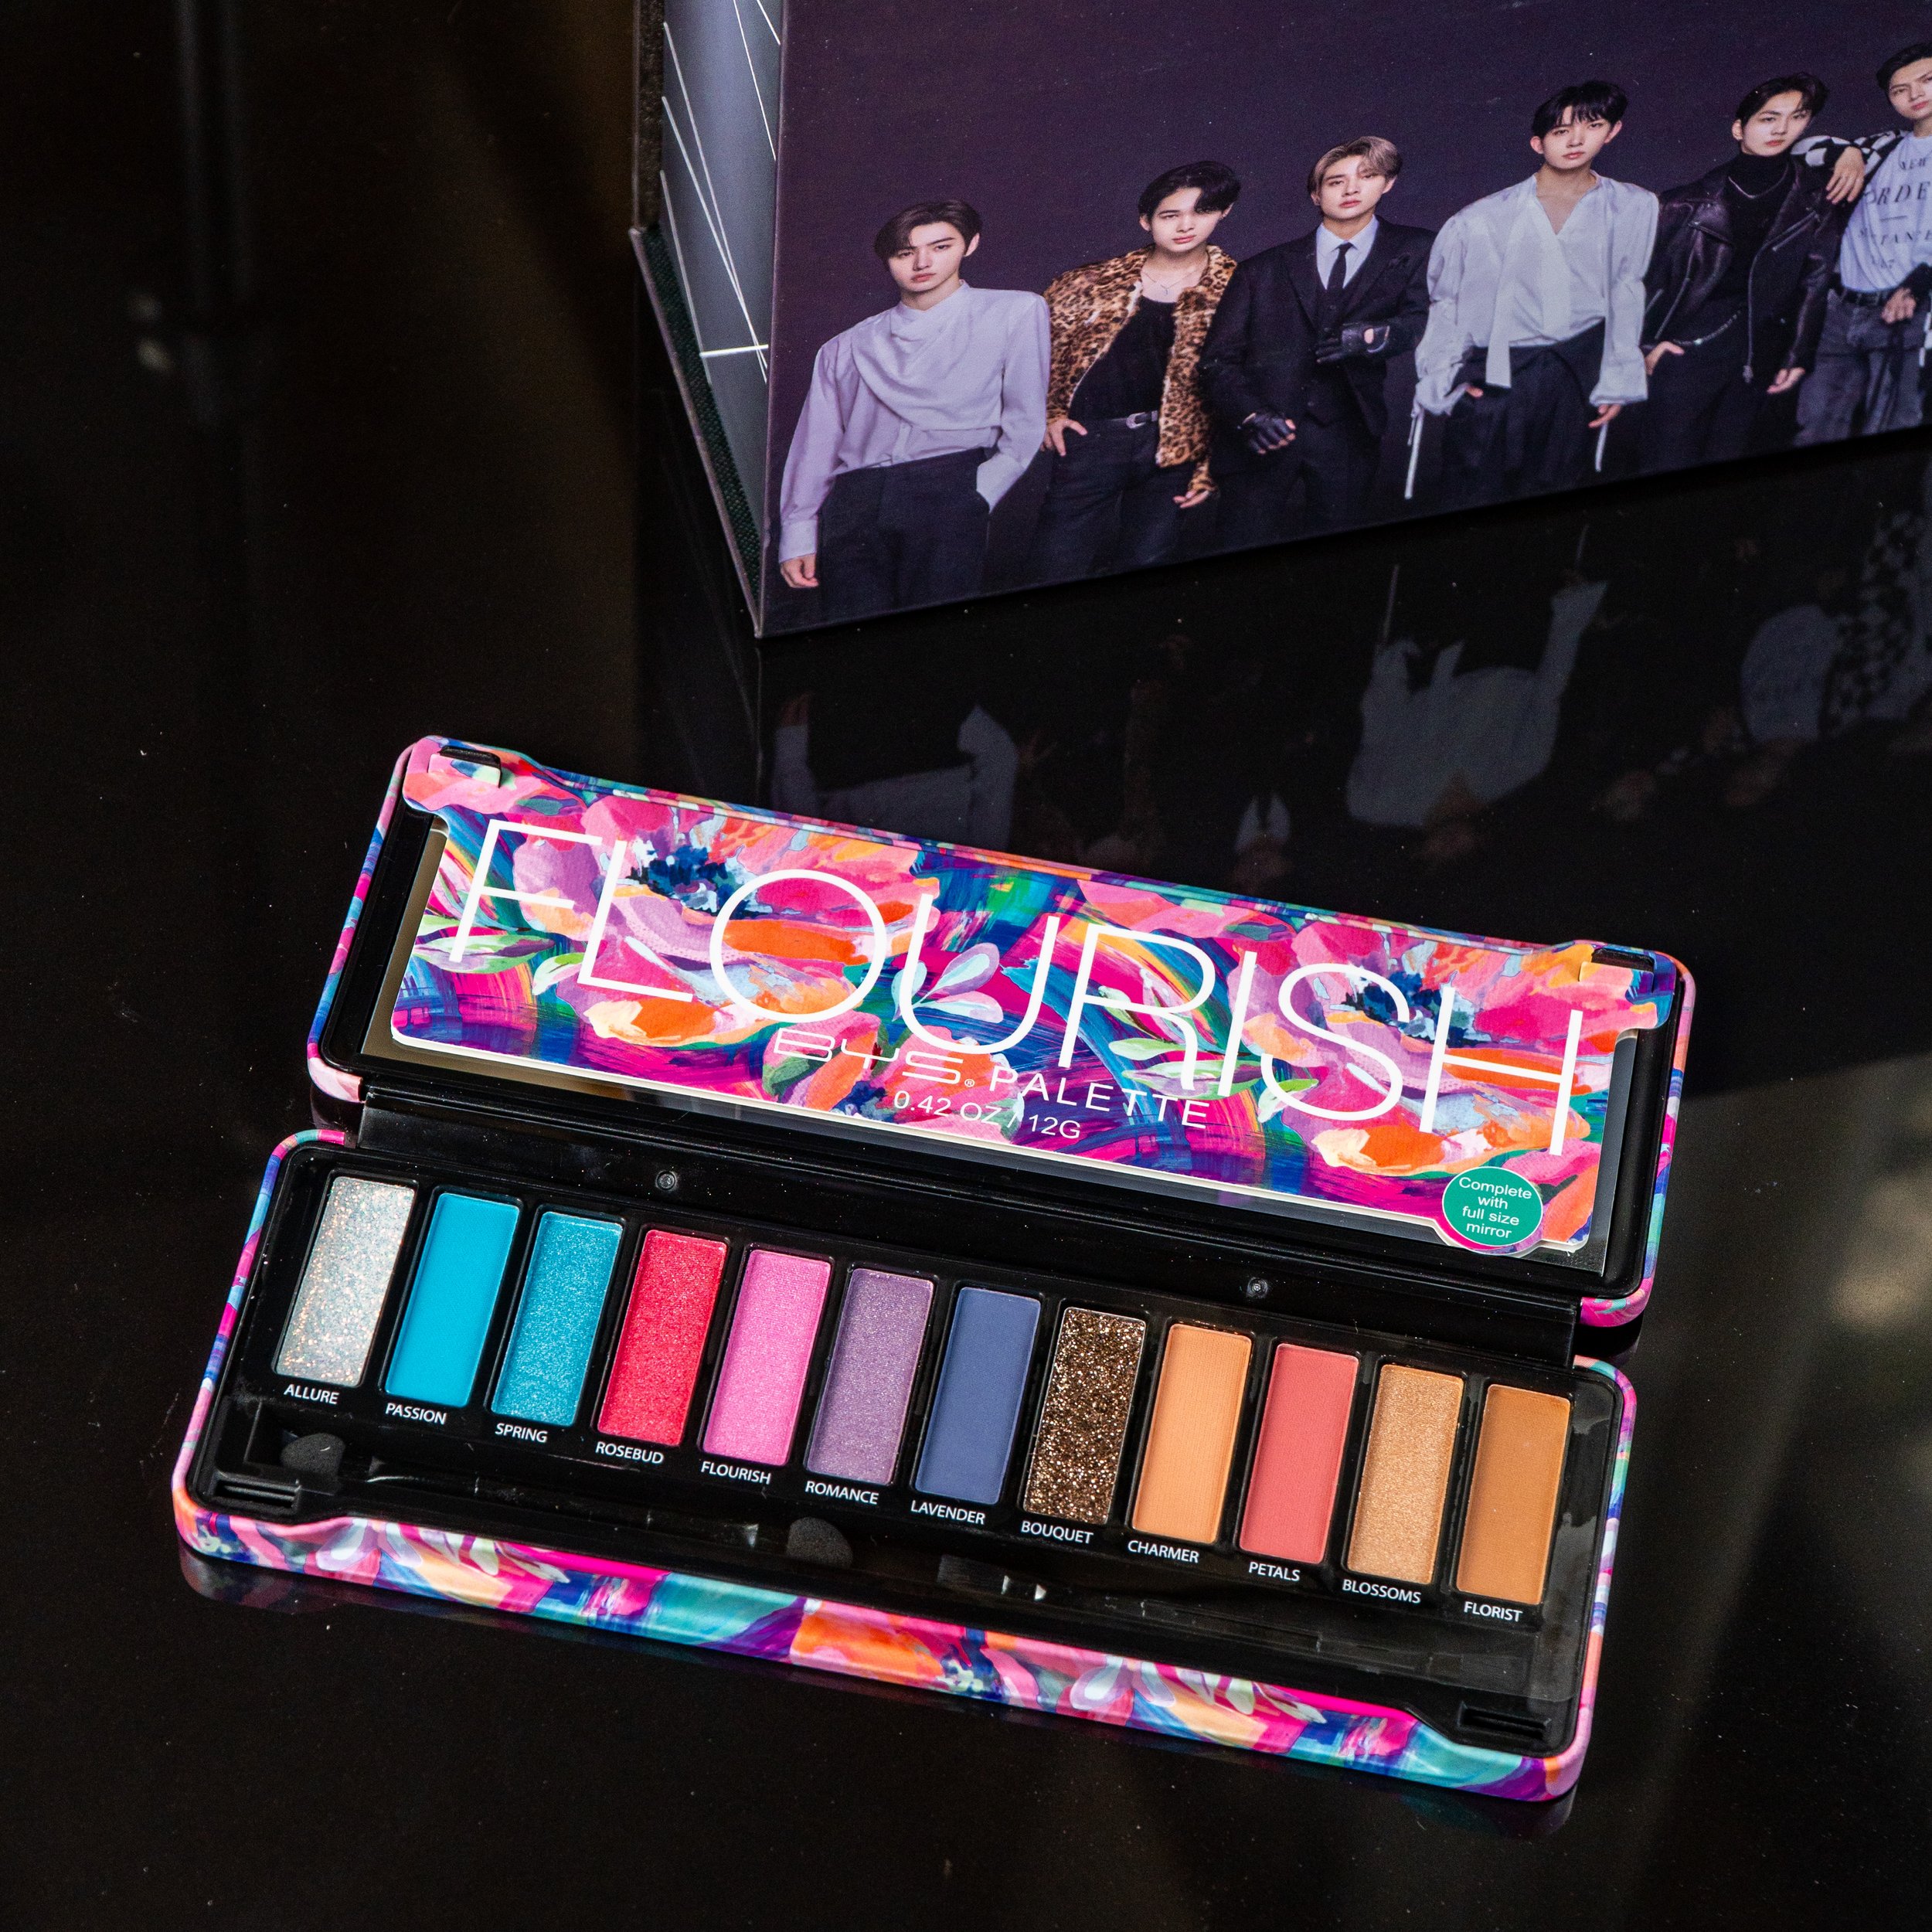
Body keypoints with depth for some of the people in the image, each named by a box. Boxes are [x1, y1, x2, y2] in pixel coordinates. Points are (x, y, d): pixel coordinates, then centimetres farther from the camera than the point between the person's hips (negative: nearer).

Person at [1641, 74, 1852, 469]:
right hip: (1687, 348, -2)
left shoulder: (1817, 196, 5)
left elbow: (1815, 284, 6)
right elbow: (1652, 274, 4)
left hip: (1758, 358, 2)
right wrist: (1652, 341, -5)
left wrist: (1798, 357, 3)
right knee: (1669, 468, -6)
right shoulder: (1692, 200, -1)